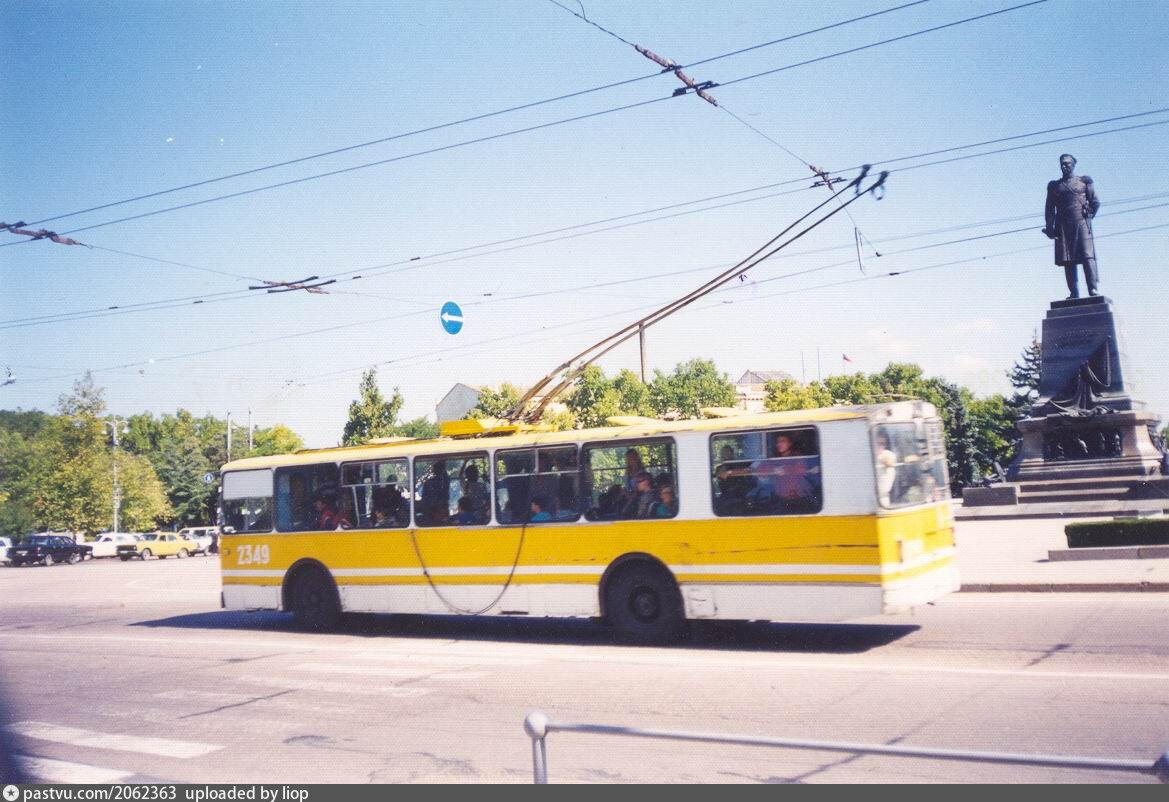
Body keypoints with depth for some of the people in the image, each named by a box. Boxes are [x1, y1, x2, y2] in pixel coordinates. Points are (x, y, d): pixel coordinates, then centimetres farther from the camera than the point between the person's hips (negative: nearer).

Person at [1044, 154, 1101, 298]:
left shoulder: (1084, 181, 11)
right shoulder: (1054, 186, 17)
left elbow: (1095, 202, 6)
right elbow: (1049, 209, 10)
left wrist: (1088, 215, -6)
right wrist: (1050, 227, -1)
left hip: (1081, 222, -3)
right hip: (1063, 225, 3)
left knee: (1087, 256, -12)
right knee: (1068, 260, -2)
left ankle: (1093, 290, -17)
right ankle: (1074, 293, -2)